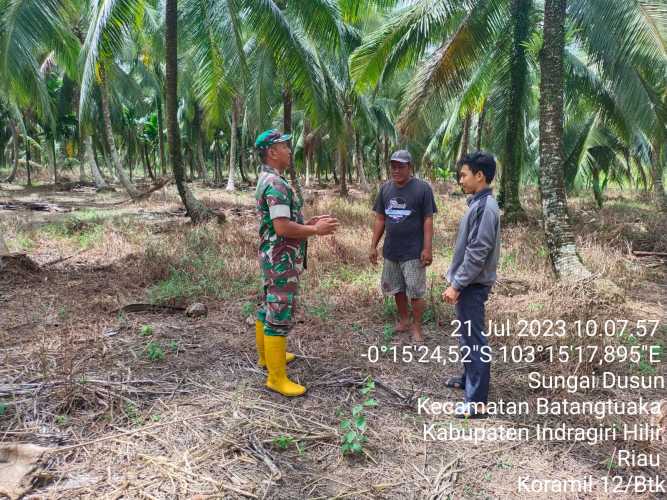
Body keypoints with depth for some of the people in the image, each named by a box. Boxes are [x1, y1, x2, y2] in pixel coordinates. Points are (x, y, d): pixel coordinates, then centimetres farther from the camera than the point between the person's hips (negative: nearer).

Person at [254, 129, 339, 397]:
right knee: (280, 314, -6)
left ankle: (266, 355, 36)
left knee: (268, 307, 20)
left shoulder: (267, 179, 13)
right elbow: (282, 227, -27)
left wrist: (310, 223, 11)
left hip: (272, 256, 11)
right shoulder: (276, 183, -20)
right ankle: (277, 377, 1)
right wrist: (316, 231, -15)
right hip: (282, 259, -11)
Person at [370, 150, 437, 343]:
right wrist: (373, 246, 6)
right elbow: (380, 219, 9)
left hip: (414, 252, -5)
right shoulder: (385, 188, 4)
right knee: (397, 288, 16)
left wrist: (427, 249, -14)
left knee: (415, 291, 1)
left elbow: (428, 220, -10)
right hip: (391, 251, 5)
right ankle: (404, 320, 34)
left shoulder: (422, 189, -10)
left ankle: (417, 327, 17)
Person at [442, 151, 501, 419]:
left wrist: (456, 285, -20)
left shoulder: (485, 207, -21)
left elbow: (477, 254, -24)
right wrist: (456, 281, 19)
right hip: (468, 283, 10)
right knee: (468, 336, 22)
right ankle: (470, 378, 39)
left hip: (472, 285, -10)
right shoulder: (478, 203, 10)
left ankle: (476, 402, 3)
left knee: (474, 340, -4)